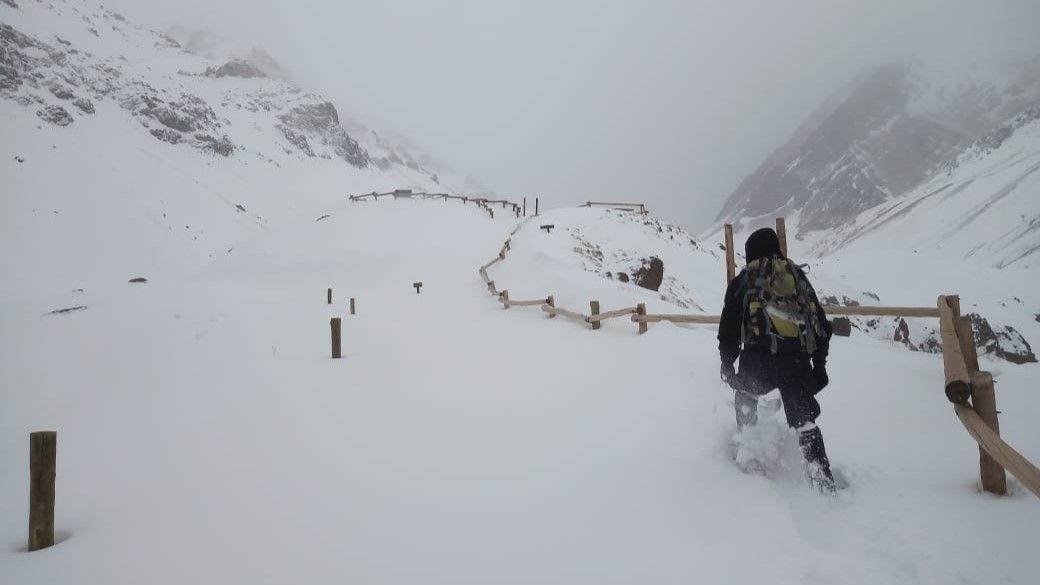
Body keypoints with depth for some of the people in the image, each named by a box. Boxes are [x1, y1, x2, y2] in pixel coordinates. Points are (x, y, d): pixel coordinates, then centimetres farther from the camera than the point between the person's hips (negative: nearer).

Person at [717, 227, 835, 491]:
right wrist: (819, 364, 23)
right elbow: (821, 326, 18)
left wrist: (727, 363, 16)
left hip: (760, 358, -2)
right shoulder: (798, 275, 20)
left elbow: (729, 327, 6)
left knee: (745, 396, 27)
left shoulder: (743, 279, 10)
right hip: (799, 361, 2)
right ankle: (822, 478, 3)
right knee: (804, 420, 12)